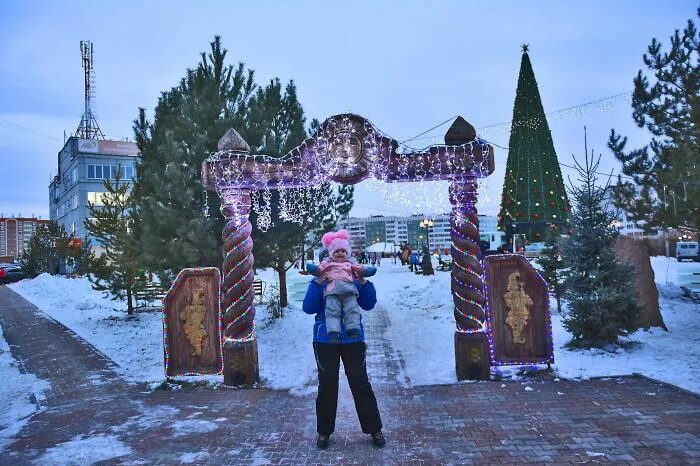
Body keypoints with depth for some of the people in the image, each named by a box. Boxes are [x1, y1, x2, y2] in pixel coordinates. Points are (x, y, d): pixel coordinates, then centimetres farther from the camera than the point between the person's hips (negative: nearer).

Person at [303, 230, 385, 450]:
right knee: (327, 386, 7)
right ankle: (324, 431, 23)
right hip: (325, 341, 0)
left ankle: (374, 429, 17)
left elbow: (368, 304, -4)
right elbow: (309, 308, -13)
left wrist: (363, 282, -17)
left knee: (360, 383, 4)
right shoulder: (319, 282, -2)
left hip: (353, 340, 0)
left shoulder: (354, 280, 1)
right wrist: (318, 282, -21)